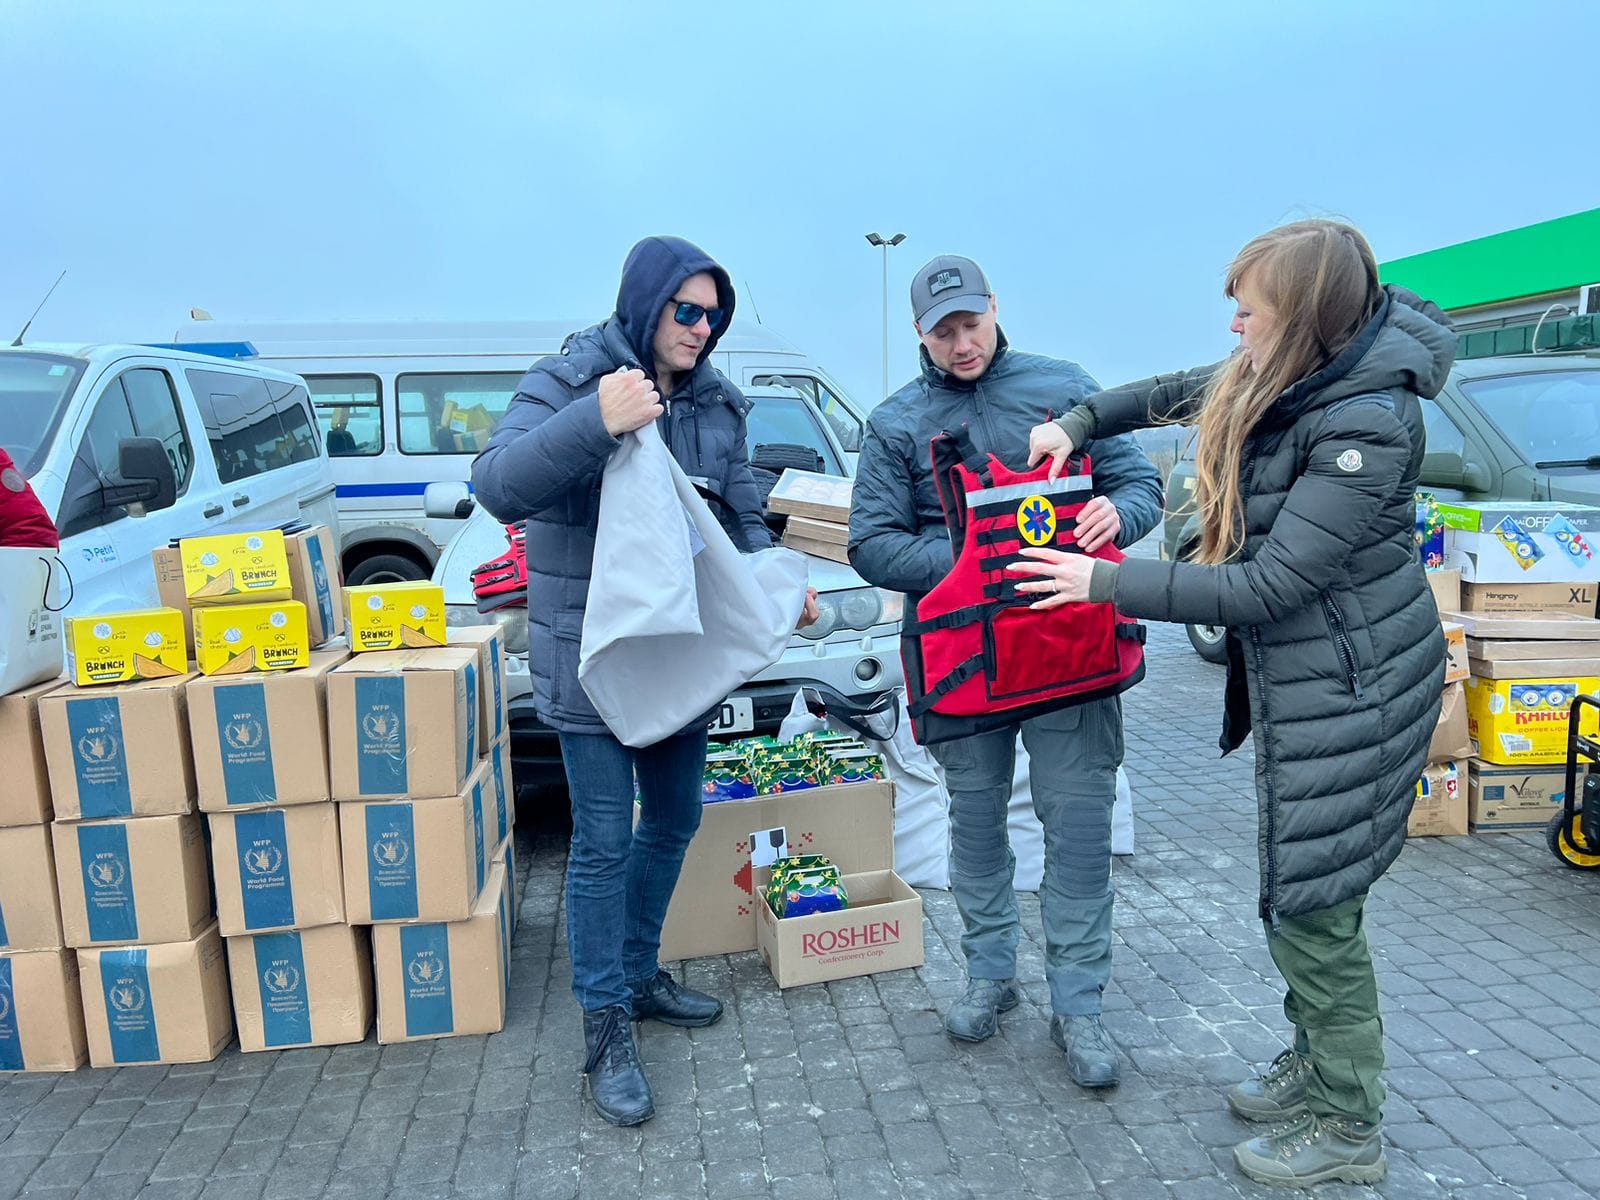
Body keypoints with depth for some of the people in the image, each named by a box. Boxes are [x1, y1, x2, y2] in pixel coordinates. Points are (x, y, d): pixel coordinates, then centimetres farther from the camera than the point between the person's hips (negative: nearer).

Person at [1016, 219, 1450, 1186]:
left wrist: (1105, 583, -21)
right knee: (1295, 895, 20)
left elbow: (1267, 586, -26)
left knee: (1314, 908, 3)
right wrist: (1079, 424, 17)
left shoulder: (1367, 426, -26)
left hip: (1347, 694, -9)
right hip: (1296, 681, 9)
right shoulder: (1287, 378, 0)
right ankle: (1315, 1064, 40)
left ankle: (1348, 1130, 23)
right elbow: (1183, 390, 21)